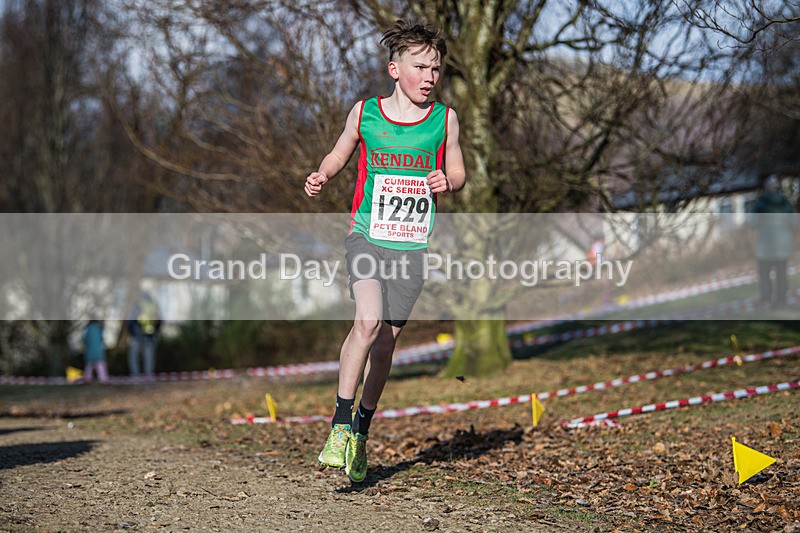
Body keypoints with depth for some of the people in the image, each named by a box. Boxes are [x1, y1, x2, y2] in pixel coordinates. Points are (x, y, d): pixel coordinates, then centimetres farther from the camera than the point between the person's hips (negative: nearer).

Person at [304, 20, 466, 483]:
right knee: (368, 322, -24)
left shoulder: (444, 119, 2)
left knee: (386, 341, 5)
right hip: (367, 236, -1)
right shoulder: (365, 112, 1)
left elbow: (459, 173, 13)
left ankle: (363, 431, 26)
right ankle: (341, 427, -14)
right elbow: (340, 153, 17)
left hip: (413, 246, 1)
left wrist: (447, 183, -9)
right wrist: (321, 177, -3)